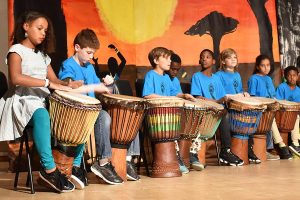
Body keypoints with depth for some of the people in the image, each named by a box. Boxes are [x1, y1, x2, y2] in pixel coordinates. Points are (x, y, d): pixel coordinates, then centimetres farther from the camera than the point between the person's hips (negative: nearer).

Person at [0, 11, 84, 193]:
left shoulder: (43, 55, 22)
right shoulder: (17, 50, -1)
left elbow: (54, 80, 15)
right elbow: (16, 78, -21)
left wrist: (67, 84, -8)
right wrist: (48, 83, -26)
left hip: (43, 102, 8)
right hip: (22, 101, -7)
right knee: (42, 116, -40)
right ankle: (50, 169, -34)